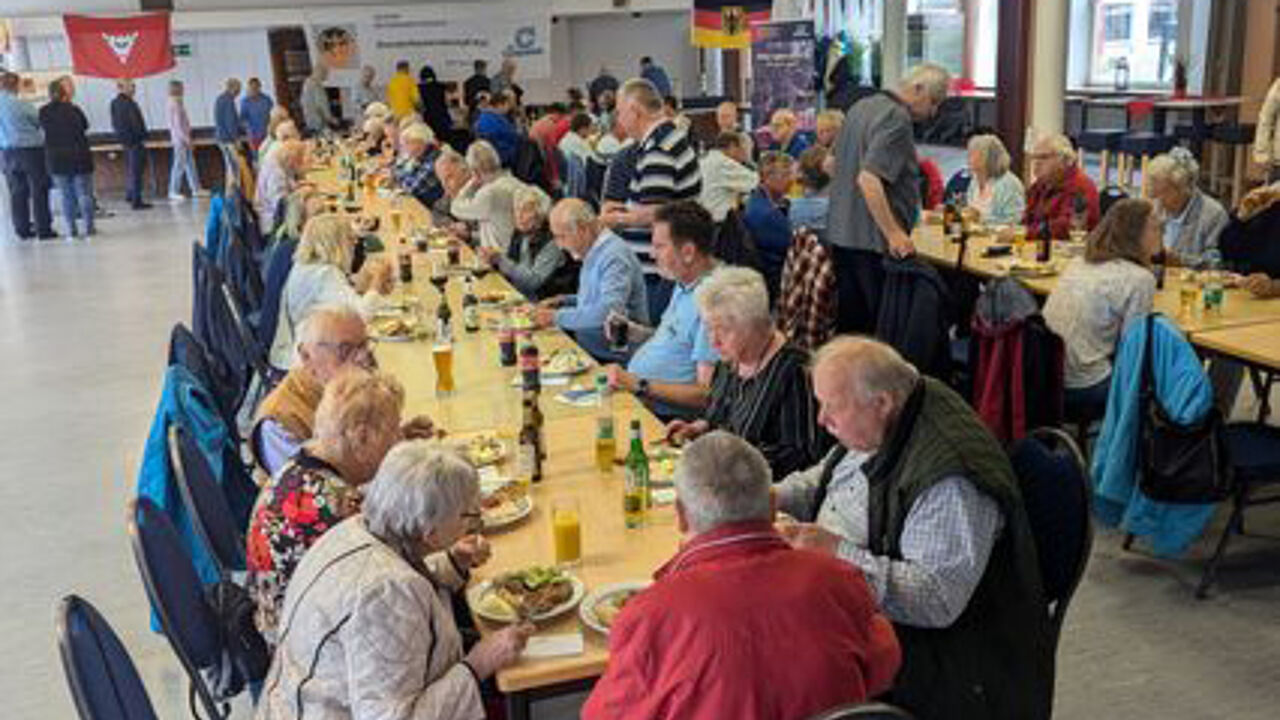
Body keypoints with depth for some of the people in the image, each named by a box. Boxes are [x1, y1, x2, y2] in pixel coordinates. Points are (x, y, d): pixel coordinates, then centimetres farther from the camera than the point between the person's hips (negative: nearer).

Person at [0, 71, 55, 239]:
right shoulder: (22, 105, -16)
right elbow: (40, 122, -4)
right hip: (30, 149, -6)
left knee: (17, 192, 11)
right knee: (38, 191, 1)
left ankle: (22, 229, 15)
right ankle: (43, 229, 1)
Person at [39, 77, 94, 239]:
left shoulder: (44, 112, -3)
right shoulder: (73, 110, -13)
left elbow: (42, 128, 12)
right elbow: (85, 126, 3)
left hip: (55, 159, 3)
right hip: (79, 157, -3)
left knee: (66, 195, 8)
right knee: (84, 193, 5)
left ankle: (70, 229, 8)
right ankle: (88, 227, 7)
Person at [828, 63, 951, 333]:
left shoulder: (862, 107, 14)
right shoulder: (897, 119, -15)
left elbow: (833, 164, 24)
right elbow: (868, 179, -25)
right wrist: (894, 233, -24)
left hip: (841, 232, 10)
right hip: (873, 240, -10)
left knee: (849, 320, 14)